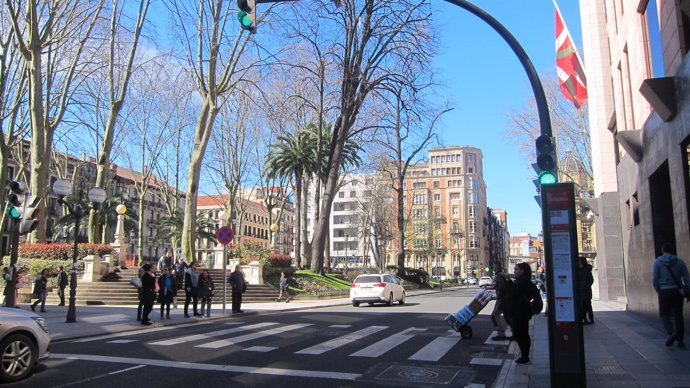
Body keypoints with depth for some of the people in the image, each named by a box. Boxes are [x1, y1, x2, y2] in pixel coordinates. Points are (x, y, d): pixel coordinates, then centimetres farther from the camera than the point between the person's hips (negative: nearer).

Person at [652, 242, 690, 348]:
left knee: (664, 314, 9)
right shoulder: (680, 262, 2)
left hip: (664, 292, -2)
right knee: (678, 316, 10)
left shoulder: (657, 262, -5)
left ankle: (671, 333, -14)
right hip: (677, 292, 3)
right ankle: (680, 341, 8)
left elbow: (655, 280, -9)